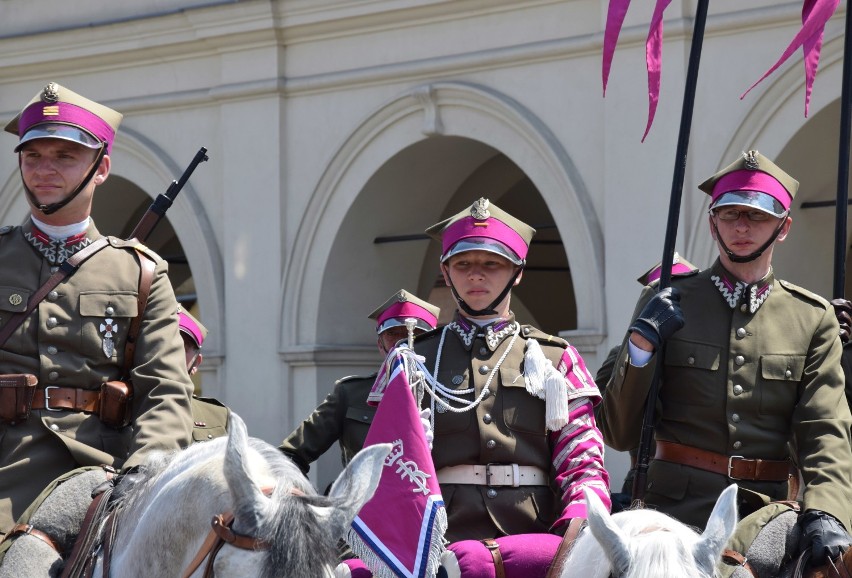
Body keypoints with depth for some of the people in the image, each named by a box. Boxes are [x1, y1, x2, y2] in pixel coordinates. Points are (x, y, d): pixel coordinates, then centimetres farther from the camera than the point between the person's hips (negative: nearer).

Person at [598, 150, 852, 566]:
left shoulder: (814, 319, 11)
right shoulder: (664, 304, 9)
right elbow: (619, 434, 7)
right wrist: (640, 346, -8)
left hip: (770, 514, 1)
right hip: (679, 513, -1)